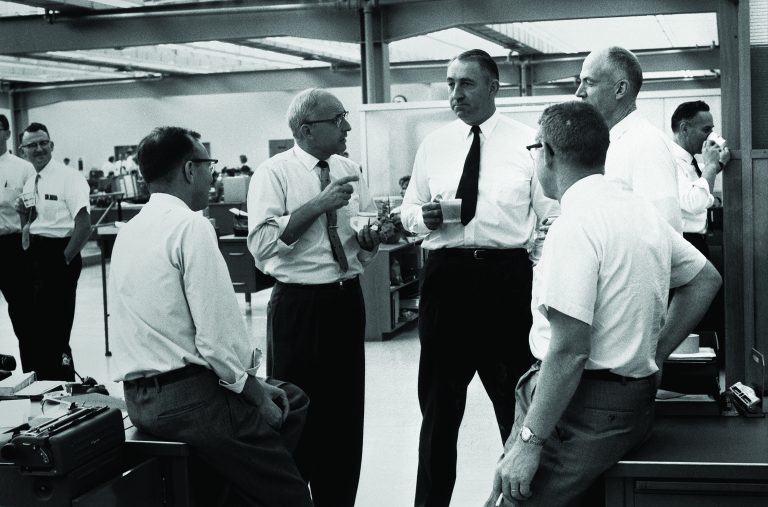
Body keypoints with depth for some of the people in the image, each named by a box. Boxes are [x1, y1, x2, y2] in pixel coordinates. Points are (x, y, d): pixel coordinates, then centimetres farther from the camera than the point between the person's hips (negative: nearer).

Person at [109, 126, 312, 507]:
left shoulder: (129, 231, 13)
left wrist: (253, 384, 13)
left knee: (293, 401, 22)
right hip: (188, 398, -9)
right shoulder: (190, 226, -15)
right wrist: (254, 392, -4)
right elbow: (216, 336, -20)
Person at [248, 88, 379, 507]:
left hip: (347, 301, 6)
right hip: (298, 304, -5)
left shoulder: (349, 171, 8)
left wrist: (372, 235, -10)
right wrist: (318, 204, -24)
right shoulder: (274, 173, -9)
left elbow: (365, 248, 13)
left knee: (345, 414, 14)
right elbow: (262, 244, -22)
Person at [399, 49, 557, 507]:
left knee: (516, 399, 8)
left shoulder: (527, 142, 1)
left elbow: (550, 215, 0)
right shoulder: (433, 145, 9)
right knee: (439, 401, 10)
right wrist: (424, 217, -8)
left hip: (507, 275, -2)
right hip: (446, 275, 3)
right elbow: (408, 209, 16)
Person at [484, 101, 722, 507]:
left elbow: (570, 351, -23)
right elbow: (705, 279, 22)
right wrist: (654, 356, 20)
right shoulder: (641, 210, 9)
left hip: (586, 407, -9)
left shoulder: (575, 226, -19)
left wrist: (529, 442, -18)